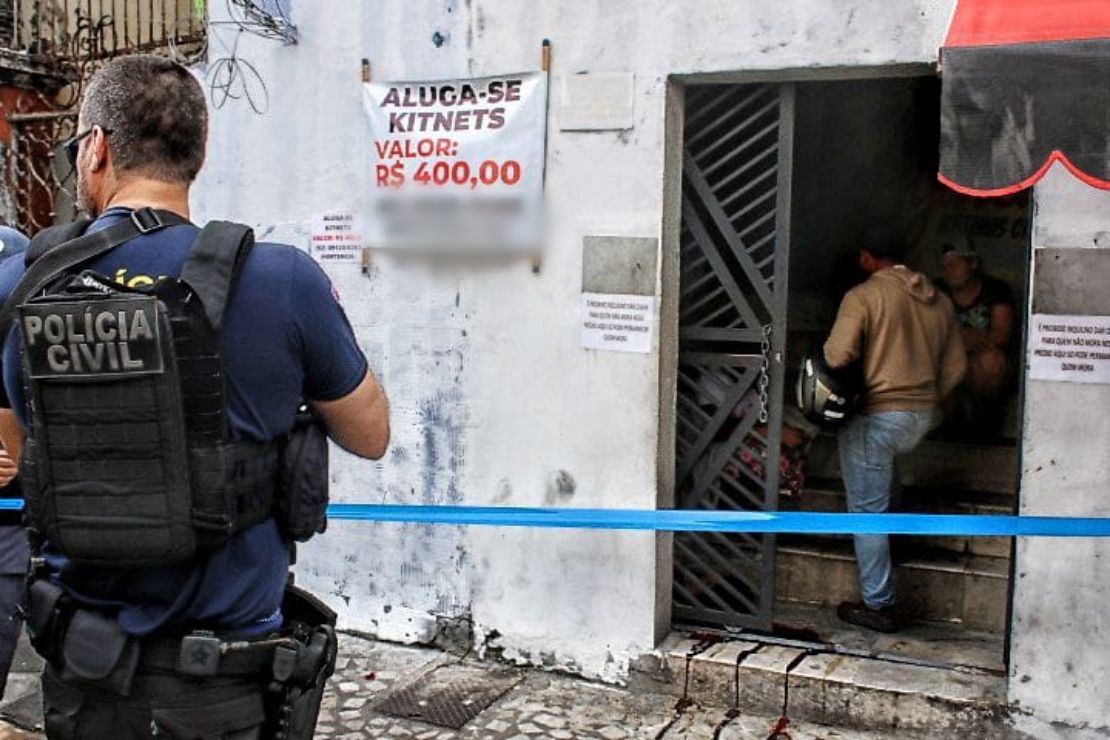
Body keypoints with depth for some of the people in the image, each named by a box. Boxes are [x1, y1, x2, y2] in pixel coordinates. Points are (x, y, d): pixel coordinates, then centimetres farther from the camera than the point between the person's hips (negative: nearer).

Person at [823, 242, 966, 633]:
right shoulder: (939, 300, 9)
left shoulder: (863, 296, -10)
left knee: (868, 510, 1)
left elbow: (837, 355, -21)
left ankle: (878, 605, 6)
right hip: (922, 417, 7)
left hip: (875, 415, -7)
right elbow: (956, 366, 12)